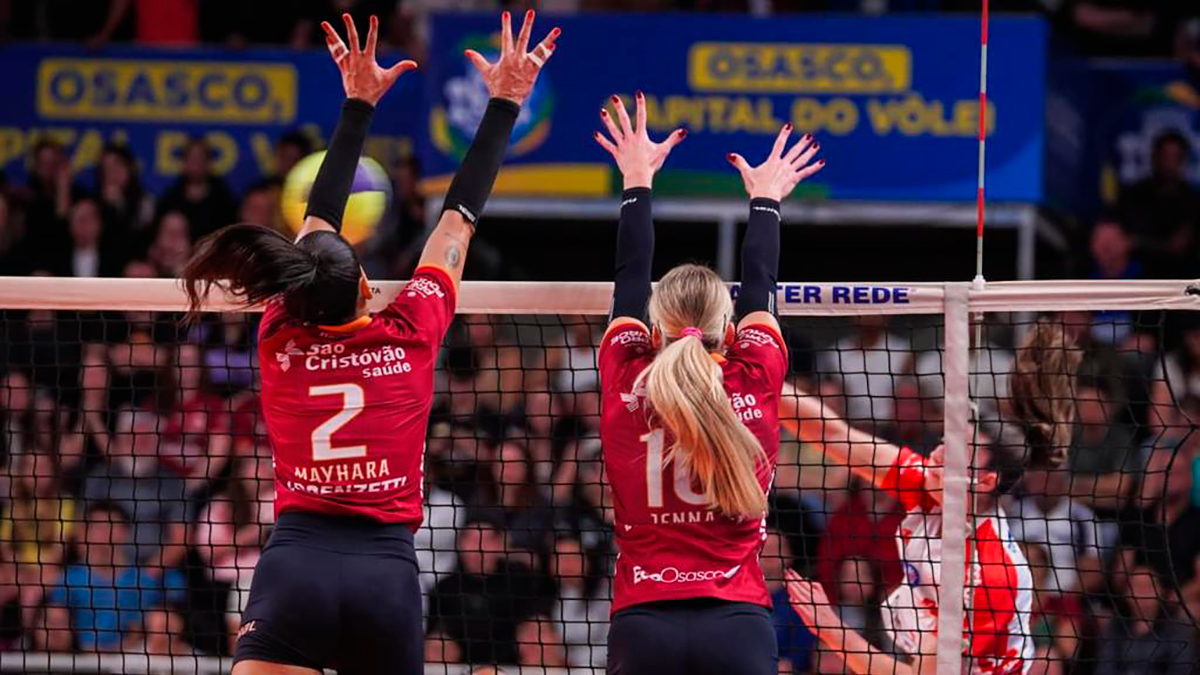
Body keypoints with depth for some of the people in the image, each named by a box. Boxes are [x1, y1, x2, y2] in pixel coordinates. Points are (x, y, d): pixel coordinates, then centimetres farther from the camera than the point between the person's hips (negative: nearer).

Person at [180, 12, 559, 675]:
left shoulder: (282, 339, 7)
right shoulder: (410, 334, 4)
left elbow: (318, 220, 20)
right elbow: (458, 216, 15)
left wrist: (359, 105, 30)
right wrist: (504, 103, 25)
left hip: (295, 564, 0)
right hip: (387, 571, 1)